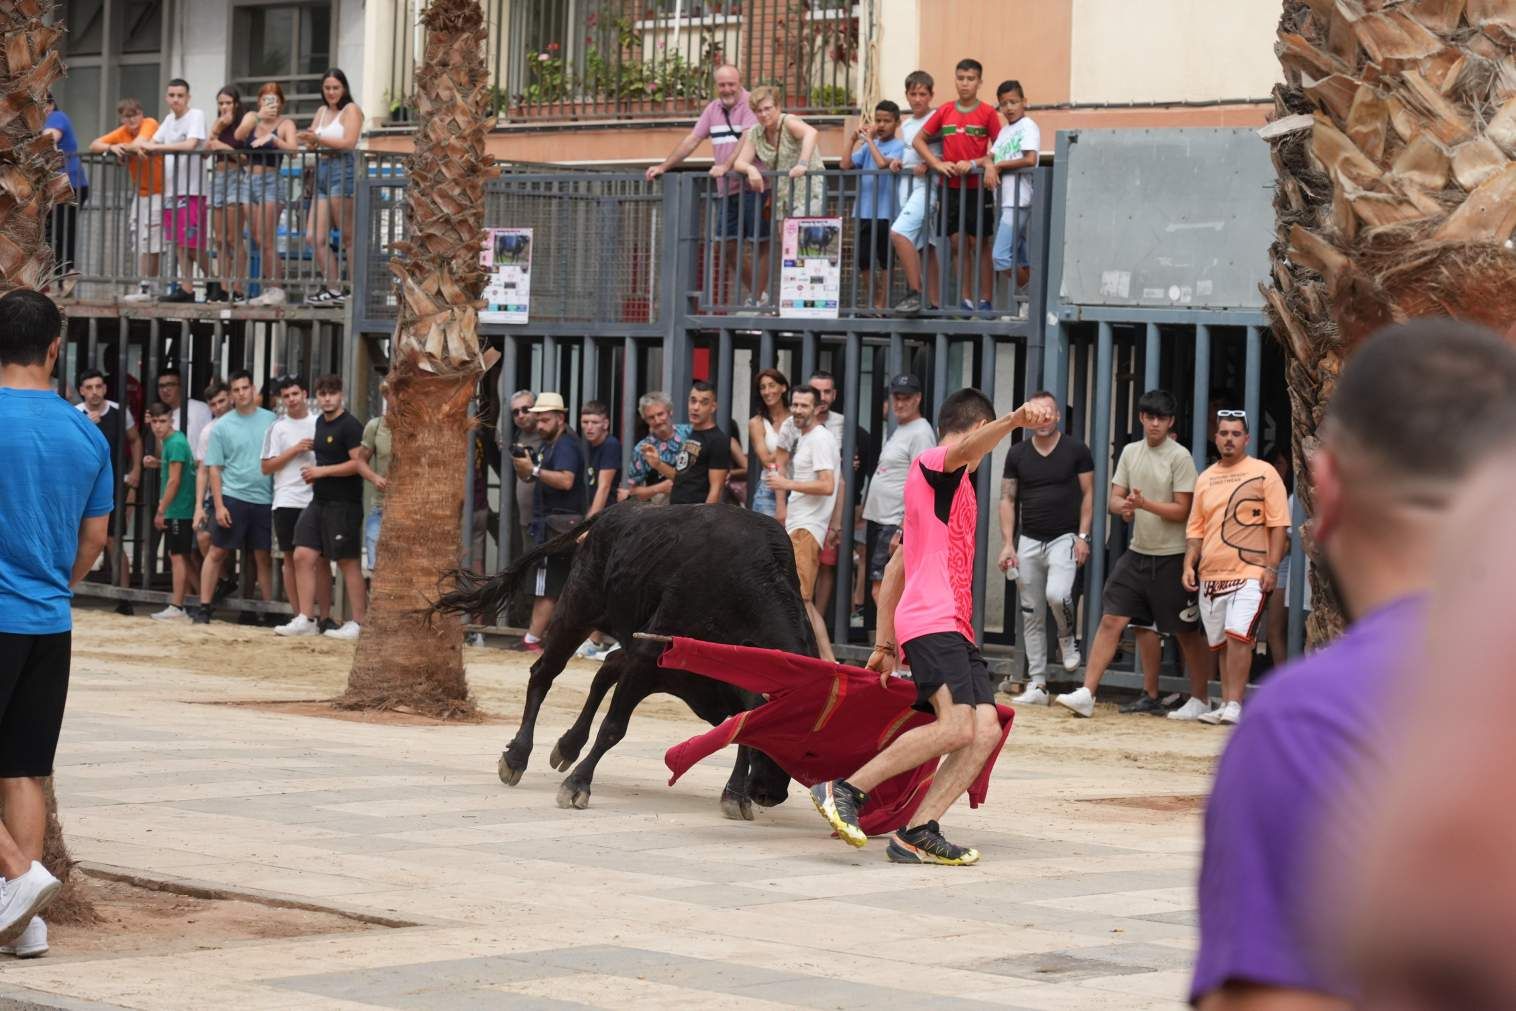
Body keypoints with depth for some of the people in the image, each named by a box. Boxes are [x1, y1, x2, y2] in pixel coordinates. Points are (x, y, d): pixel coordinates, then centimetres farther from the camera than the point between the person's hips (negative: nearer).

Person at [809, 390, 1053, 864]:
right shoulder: (933, 463, 0)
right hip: (931, 621, -10)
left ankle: (917, 834, -9)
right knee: (956, 726, -24)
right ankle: (845, 790, -18)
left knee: (986, 730, -5)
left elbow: (896, 567, 30)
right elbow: (966, 449, -27)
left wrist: (884, 642, 29)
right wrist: (1013, 421, -46)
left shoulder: (949, 482, 28)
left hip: (955, 628, 10)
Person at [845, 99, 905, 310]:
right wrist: (853, 140, -1)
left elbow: (882, 163, -20)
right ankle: (874, 303, 20)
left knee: (884, 262, 3)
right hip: (864, 211, 5)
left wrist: (869, 140, -11)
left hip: (885, 212, -5)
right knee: (863, 261, 7)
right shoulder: (868, 145, 13)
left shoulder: (897, 146, -4)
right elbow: (847, 163, 5)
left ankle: (882, 305, 10)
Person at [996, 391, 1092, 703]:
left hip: (1064, 539, -3)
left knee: (1057, 595, -27)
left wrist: (1083, 537, -8)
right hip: (1029, 541, 3)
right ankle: (1037, 685, 9)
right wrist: (1008, 544, -2)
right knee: (1031, 614, 4)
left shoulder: (1076, 450, -2)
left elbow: (1088, 494, 1)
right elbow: (1007, 499, 6)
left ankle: (1068, 639, 5)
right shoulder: (1018, 454, 5)